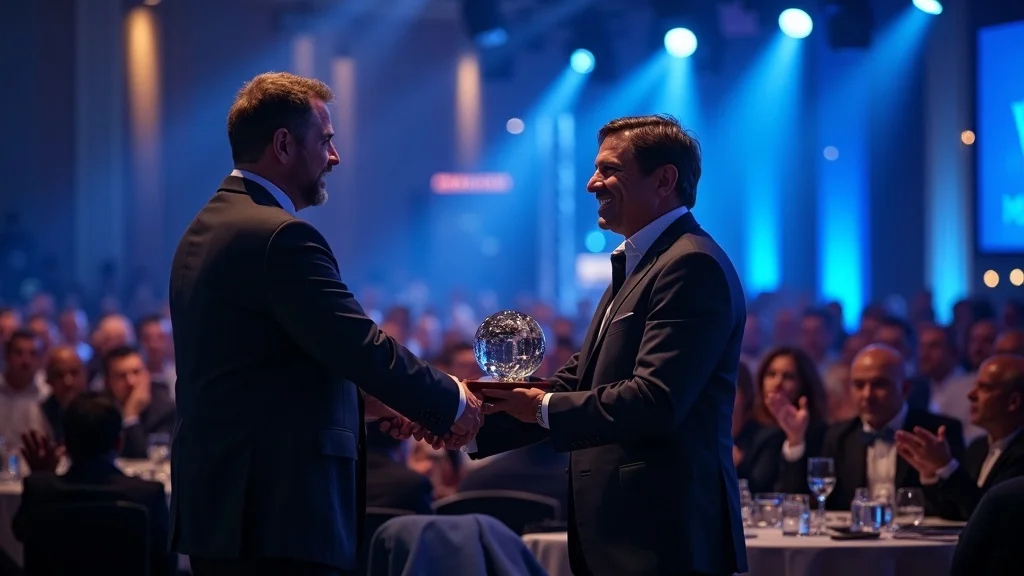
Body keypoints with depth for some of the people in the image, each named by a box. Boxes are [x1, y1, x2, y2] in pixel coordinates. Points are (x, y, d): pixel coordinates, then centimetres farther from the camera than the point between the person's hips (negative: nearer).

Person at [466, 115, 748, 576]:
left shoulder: (693, 266, -14)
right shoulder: (636, 267, 19)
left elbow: (656, 400, -23)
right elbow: (576, 385, 16)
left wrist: (543, 407, -12)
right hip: (619, 536, 10)